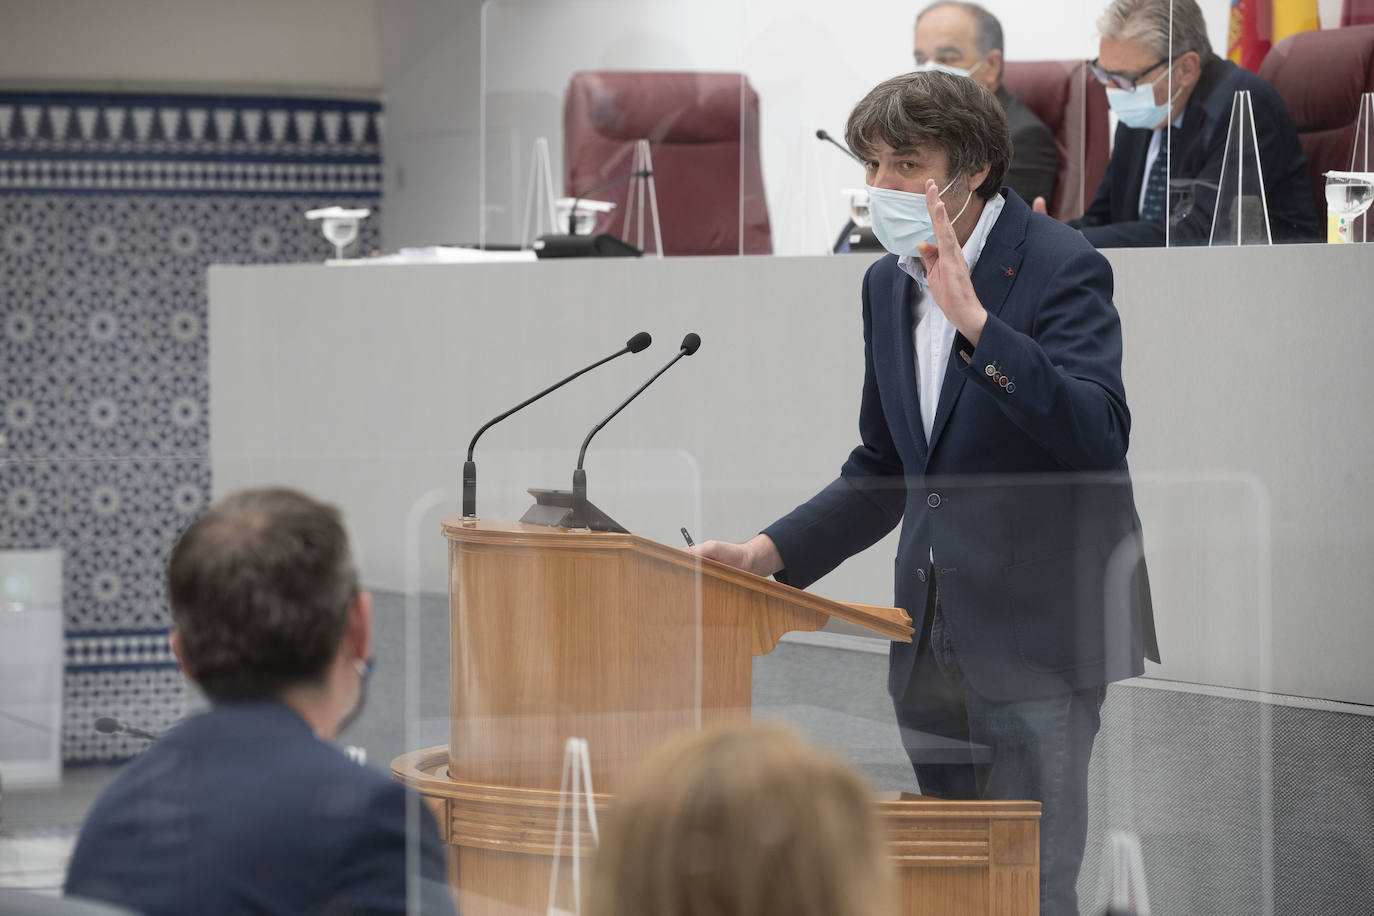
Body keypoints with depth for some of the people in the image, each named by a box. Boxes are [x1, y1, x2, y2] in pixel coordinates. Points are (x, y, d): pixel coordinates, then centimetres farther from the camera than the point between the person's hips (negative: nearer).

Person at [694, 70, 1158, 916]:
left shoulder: (1064, 268, -10)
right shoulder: (889, 283, 11)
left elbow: (1101, 439, -25)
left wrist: (975, 320, -31)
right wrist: (770, 552, 6)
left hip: (1036, 639, -7)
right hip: (934, 648, 7)